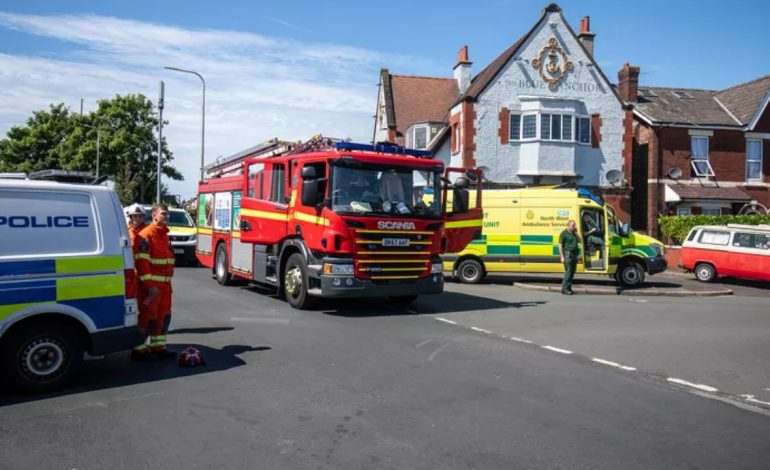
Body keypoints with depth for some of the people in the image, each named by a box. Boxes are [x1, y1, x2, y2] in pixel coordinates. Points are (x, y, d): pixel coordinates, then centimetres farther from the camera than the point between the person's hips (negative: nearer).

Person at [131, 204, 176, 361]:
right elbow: (141, 262, -19)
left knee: (163, 315, 12)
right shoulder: (146, 235, -13)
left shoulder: (164, 235, 16)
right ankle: (139, 349, 5)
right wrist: (149, 285, -23)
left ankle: (158, 346, 22)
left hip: (165, 284, 9)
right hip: (151, 284, -9)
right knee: (148, 316, -3)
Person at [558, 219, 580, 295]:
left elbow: (579, 241, 18)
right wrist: (562, 257, -16)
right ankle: (564, 289, -9)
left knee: (572, 272, 8)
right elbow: (560, 245, -10)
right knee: (568, 271, -12)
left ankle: (569, 288, 14)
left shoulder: (573, 233, 17)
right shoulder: (564, 233, -6)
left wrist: (576, 233, 6)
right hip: (568, 254, -8)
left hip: (574, 254, 8)